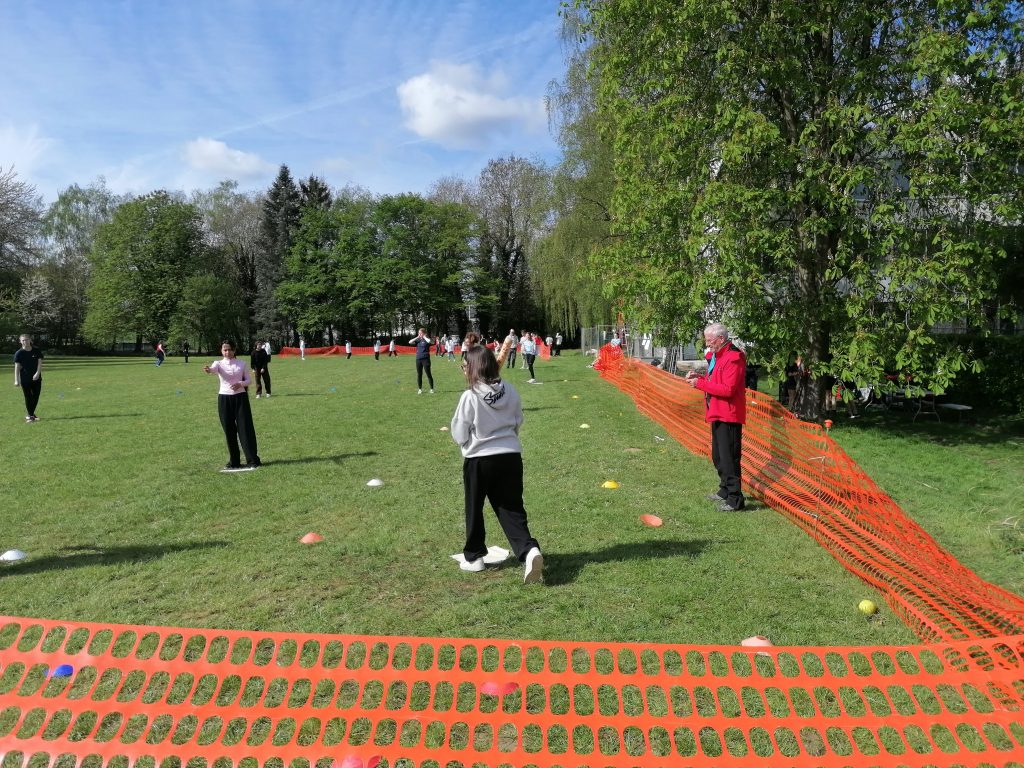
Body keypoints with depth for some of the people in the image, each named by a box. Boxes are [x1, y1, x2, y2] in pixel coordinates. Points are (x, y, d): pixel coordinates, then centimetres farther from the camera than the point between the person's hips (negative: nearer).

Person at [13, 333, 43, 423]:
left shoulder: (37, 351, 1)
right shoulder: (19, 353, -4)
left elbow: (40, 363, -2)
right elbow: (17, 367, -6)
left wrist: (37, 373, -18)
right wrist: (16, 380, -10)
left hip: (36, 378, 2)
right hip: (25, 379, -2)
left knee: (36, 397, 8)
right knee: (28, 398, 1)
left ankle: (31, 414, 25)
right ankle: (29, 416, 10)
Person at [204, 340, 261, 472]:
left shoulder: (242, 363, 4)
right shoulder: (219, 363, 2)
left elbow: (249, 380, 5)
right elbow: (213, 369, -22)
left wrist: (240, 384, -16)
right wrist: (208, 370, -46)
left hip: (240, 397, -1)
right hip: (224, 398, 1)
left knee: (245, 429, -3)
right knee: (229, 431, 5)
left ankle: (253, 460, 2)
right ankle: (234, 462, 15)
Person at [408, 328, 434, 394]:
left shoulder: (426, 339, -3)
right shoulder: (418, 340, 11)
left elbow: (429, 341, -27)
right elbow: (410, 342, 0)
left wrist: (424, 337, -11)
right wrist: (417, 337, -3)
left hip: (425, 359, -5)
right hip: (418, 359, 5)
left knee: (428, 374, -1)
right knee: (419, 375, 8)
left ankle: (432, 389, 7)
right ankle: (420, 389, 17)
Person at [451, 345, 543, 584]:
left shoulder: (470, 396, -15)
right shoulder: (511, 391, -2)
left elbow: (459, 433, -7)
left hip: (478, 459, -3)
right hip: (511, 456, 3)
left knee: (474, 510, 16)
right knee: (512, 509, 8)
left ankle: (474, 557, 29)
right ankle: (529, 550, -12)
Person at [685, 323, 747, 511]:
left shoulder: (733, 358, -18)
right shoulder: (716, 356, 14)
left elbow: (727, 389, -24)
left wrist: (700, 383, -20)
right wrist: (699, 377, 3)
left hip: (728, 417, -11)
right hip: (717, 414, 11)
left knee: (729, 458, -6)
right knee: (718, 457, 20)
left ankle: (735, 499, 2)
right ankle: (725, 491, 34)